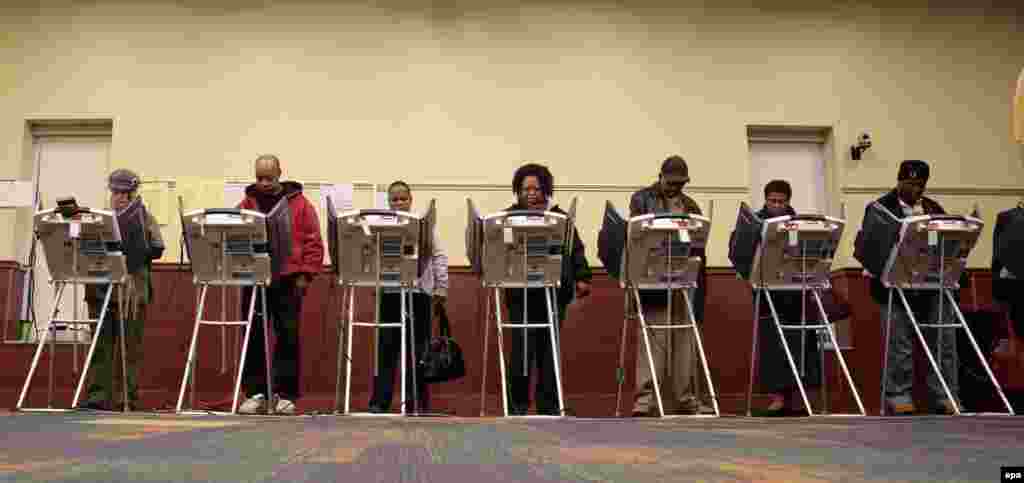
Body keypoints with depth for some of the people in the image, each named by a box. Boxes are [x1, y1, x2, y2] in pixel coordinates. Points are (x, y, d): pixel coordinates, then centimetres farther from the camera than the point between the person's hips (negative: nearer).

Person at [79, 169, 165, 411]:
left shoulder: (144, 218, 1)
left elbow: (157, 249, -7)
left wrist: (131, 252, -16)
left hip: (132, 290, -4)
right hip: (102, 288, 4)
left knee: (130, 346, 2)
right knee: (101, 344, 1)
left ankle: (128, 397, 8)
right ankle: (99, 395, 3)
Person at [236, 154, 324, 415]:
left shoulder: (299, 204, 4)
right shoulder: (246, 204, 11)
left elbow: (313, 241, 1)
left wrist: (306, 274, -6)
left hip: (287, 281, -2)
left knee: (288, 336, 0)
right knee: (253, 336, 3)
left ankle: (285, 394, 8)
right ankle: (255, 393, 13)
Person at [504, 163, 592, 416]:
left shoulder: (559, 217, 13)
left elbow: (576, 249, 11)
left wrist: (582, 277, 0)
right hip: (521, 293, -2)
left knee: (549, 348, 6)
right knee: (522, 348, -5)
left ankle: (549, 406, 16)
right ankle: (518, 405, 10)